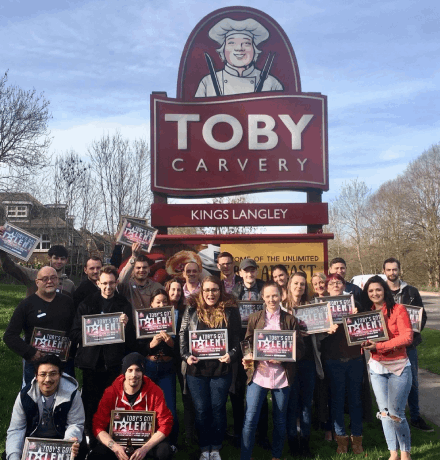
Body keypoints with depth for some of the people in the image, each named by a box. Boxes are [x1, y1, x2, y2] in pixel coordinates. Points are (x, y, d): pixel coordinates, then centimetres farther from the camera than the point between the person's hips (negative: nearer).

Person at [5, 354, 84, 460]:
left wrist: (71, 440, -34)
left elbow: (75, 424, -10)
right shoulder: (25, 396, -11)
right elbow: (15, 430, -8)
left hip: (60, 440, -2)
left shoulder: (72, 394, -15)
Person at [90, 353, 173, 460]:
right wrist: (114, 447, -24)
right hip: (118, 442, 1)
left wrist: (145, 448, -23)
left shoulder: (155, 392, -10)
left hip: (147, 440, -1)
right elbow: (98, 425, -7)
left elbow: (165, 424, -10)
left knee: (165, 451, -31)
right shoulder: (110, 393, -7)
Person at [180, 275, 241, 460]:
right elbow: (183, 335, 3)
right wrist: (186, 356, -9)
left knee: (218, 409, 10)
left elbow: (237, 338, 0)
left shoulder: (231, 311, -3)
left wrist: (232, 355, -15)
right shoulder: (192, 310, 0)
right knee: (201, 410, 10)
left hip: (221, 369, 0)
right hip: (196, 369, 1)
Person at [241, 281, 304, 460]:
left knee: (280, 420, 12)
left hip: (281, 376, 1)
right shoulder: (254, 318, 7)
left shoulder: (290, 320, 4)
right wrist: (247, 360, -12)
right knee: (250, 419, -4)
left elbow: (299, 349, 2)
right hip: (258, 374, 0)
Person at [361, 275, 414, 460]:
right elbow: (365, 338, 11)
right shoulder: (367, 313, 7)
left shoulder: (398, 309, -8)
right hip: (377, 367, 5)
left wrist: (379, 345, -21)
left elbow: (407, 337, -16)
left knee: (396, 414, -4)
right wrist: (365, 344, -13)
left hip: (399, 367, -4)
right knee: (384, 413, 7)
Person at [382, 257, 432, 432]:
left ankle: (415, 417, 22)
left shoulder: (412, 291, 4)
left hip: (409, 344, 1)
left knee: (413, 382, 9)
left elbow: (422, 315, 6)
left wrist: (415, 331, -9)